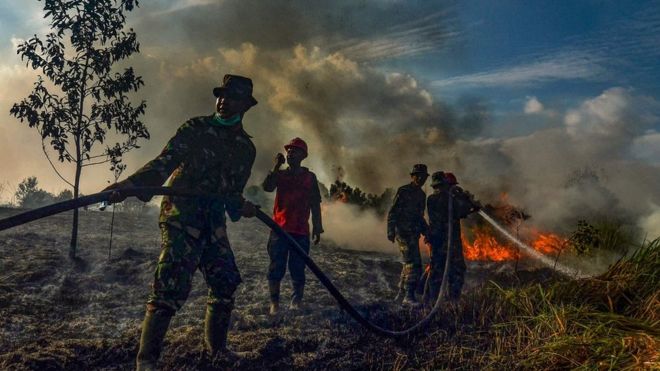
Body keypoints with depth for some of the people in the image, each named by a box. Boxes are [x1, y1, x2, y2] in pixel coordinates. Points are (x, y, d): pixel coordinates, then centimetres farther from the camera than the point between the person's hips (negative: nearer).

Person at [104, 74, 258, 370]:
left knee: (225, 282, 9)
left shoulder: (246, 148, 9)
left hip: (213, 224, 6)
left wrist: (240, 207, -10)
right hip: (181, 218, -6)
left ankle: (216, 345, 30)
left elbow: (233, 190, 12)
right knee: (172, 286, -14)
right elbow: (164, 163, -16)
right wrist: (130, 184, -32)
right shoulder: (196, 128, -7)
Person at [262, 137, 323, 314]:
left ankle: (296, 302, 12)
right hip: (280, 228, 1)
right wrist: (276, 166, -13)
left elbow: (315, 204, 8)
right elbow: (267, 187, -11)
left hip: (301, 231, 0)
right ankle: (274, 303, 6)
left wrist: (317, 228, 4)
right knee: (276, 268, -1)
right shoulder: (280, 174, 10)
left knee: (297, 269, 0)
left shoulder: (310, 177, 8)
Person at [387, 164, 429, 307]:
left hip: (414, 234, 9)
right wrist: (391, 231, -17)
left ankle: (401, 294, 24)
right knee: (414, 264, -15)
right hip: (404, 233, -8)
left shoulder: (422, 194, 16)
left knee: (408, 264, 13)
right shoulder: (403, 191, -8)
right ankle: (409, 296, -14)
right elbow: (392, 213, -11)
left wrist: (427, 232, 19)